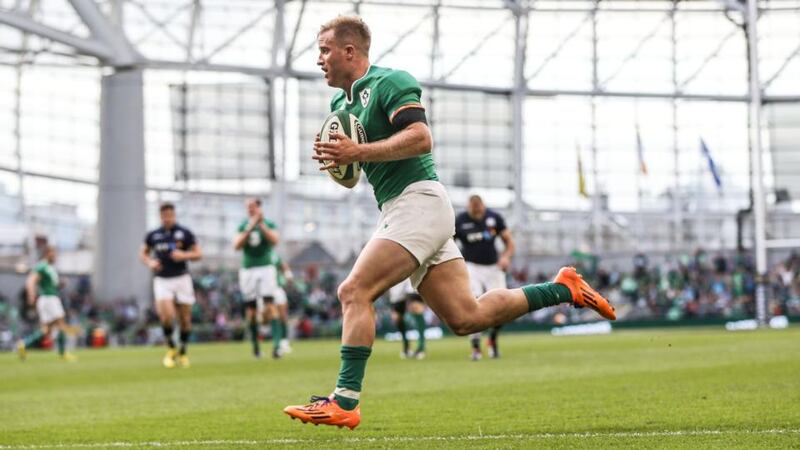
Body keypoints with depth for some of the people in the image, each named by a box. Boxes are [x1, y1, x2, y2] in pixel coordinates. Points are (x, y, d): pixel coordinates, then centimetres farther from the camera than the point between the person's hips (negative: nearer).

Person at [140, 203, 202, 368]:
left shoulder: (184, 233, 1)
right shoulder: (153, 235, 7)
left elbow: (198, 254, 3)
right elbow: (143, 253, 20)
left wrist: (184, 255, -15)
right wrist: (150, 262, -1)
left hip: (181, 278, 0)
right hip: (162, 280, 0)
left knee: (185, 319, 2)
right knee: (167, 316, -18)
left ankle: (183, 352, 22)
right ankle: (170, 349, 5)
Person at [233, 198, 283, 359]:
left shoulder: (268, 225, 3)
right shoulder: (243, 226, 8)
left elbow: (274, 240, -14)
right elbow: (236, 245, -6)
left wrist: (262, 225, -20)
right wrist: (250, 228, -16)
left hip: (266, 268, -2)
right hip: (248, 271, 2)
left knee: (269, 306, -15)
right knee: (250, 310, 3)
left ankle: (277, 344, -22)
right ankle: (255, 344, 17)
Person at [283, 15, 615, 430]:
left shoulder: (388, 82, -7)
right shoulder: (340, 103, 20)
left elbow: (421, 138, -21)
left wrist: (359, 152, -24)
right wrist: (334, 160, 4)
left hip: (417, 201, -10)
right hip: (397, 210, 10)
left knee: (354, 291, -19)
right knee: (466, 317, 6)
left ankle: (344, 401, -21)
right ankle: (562, 289, 18)